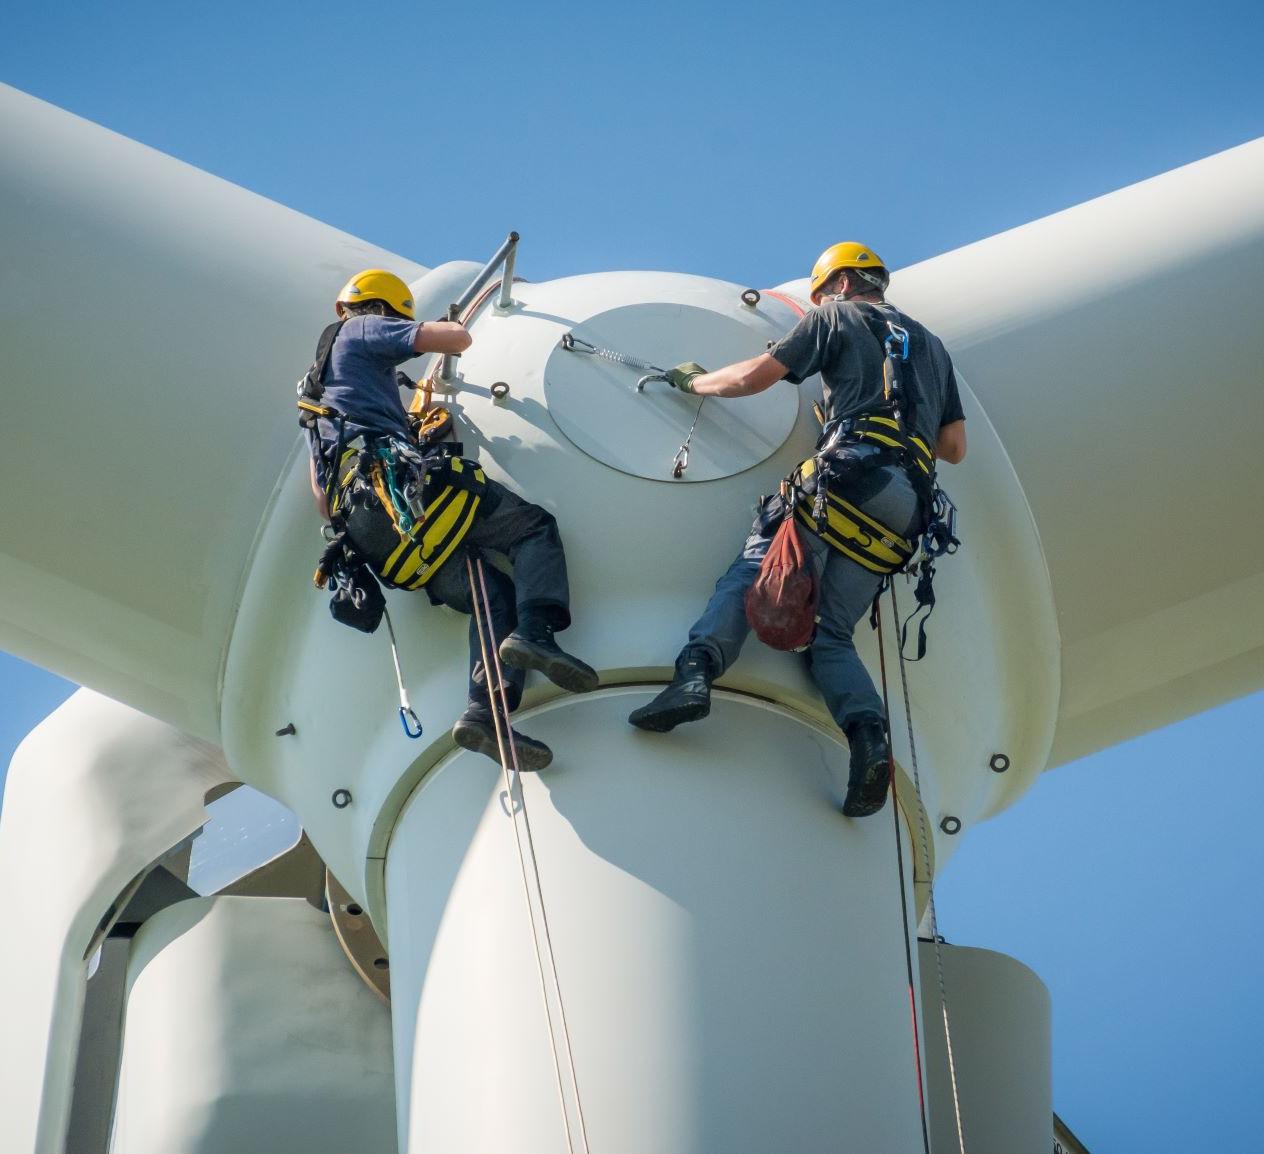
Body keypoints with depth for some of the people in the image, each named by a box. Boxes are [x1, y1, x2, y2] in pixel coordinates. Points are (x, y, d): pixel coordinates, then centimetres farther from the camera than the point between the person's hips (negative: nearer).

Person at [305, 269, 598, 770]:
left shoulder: (320, 377, 38)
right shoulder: (364, 331, 13)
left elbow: (318, 490, 34)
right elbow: (458, 340, 3)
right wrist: (455, 326, 26)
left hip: (368, 534, 8)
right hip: (400, 481, -8)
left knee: (497, 596, 2)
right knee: (535, 526, 1)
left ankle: (484, 713, -21)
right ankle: (534, 633, -27)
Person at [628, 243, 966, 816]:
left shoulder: (838, 317, 15)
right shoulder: (932, 345, 33)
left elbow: (753, 378, 10)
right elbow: (954, 446, 28)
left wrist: (694, 381, 28)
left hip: (850, 473, -5)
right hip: (907, 508, 5)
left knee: (748, 575, -9)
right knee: (831, 633, 3)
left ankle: (696, 671, -35)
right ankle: (869, 736, -22)